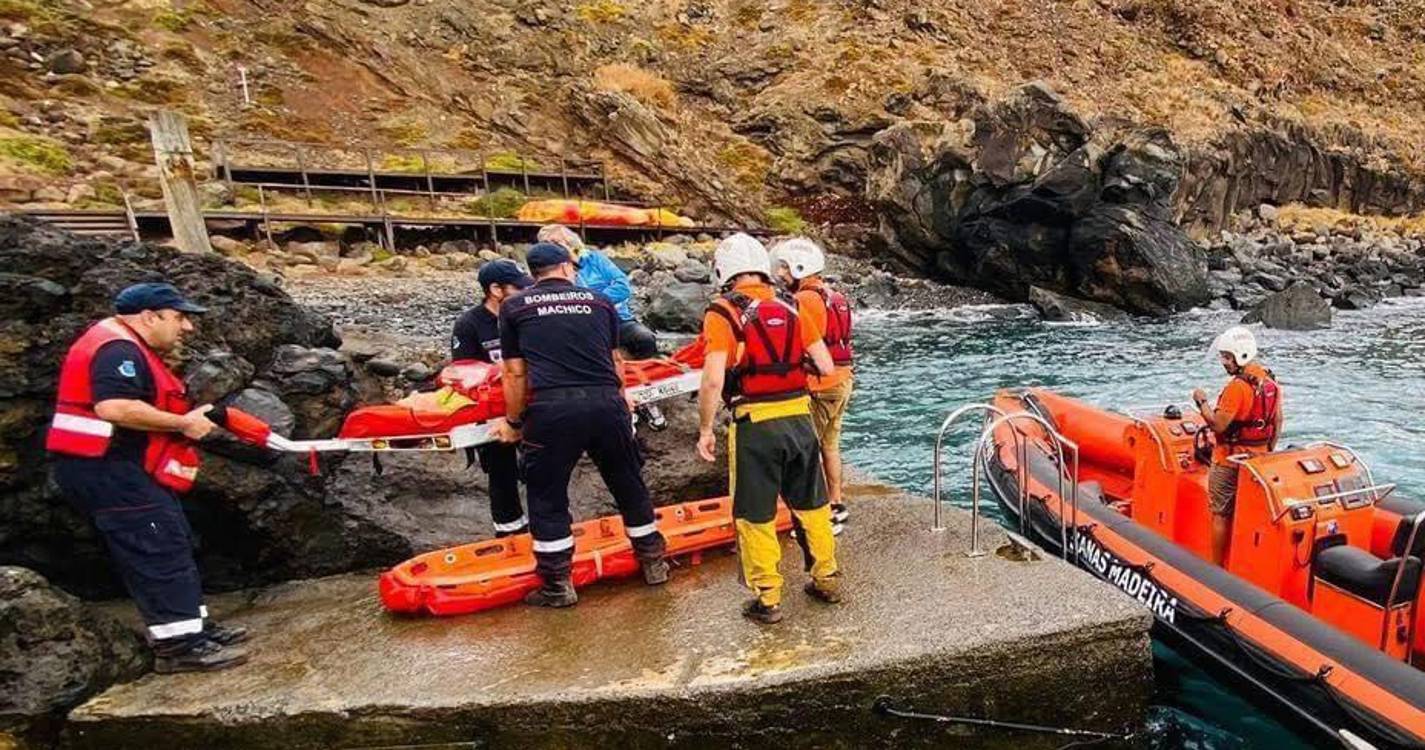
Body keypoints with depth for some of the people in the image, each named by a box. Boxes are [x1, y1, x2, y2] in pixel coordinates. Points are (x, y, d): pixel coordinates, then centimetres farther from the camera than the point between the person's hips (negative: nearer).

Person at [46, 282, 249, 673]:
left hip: (123, 469, 11)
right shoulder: (117, 349, -18)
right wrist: (183, 423, -22)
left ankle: (193, 625, 22)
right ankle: (179, 645, -5)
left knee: (174, 545, 14)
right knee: (160, 549, -9)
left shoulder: (128, 348, 17)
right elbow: (114, 408, -32)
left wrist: (188, 418, 4)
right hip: (105, 469, -11)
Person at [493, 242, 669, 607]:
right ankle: (653, 562, 33)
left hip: (551, 409, -2)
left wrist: (513, 422, 20)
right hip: (605, 403, 2)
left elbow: (515, 374, 8)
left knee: (547, 498, 14)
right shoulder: (599, 301, 15)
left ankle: (557, 584, 22)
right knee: (629, 485, 19)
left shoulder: (514, 307, 11)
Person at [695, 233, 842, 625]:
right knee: (811, 504, 21)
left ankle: (768, 599, 20)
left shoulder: (723, 313, -9)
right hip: (799, 417, 5)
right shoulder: (791, 308, 6)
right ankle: (827, 579, 35)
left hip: (755, 425, -5)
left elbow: (713, 381, -16)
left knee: (755, 516, 10)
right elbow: (826, 367, 6)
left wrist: (705, 430, -6)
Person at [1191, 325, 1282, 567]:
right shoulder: (1271, 381, 5)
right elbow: (1278, 422, 13)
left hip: (1229, 461, -8)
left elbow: (1218, 425, -23)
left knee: (1221, 515, 3)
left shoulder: (1237, 386, -22)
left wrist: (1201, 401, -10)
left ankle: (1217, 568, 11)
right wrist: (1268, 452, 21)